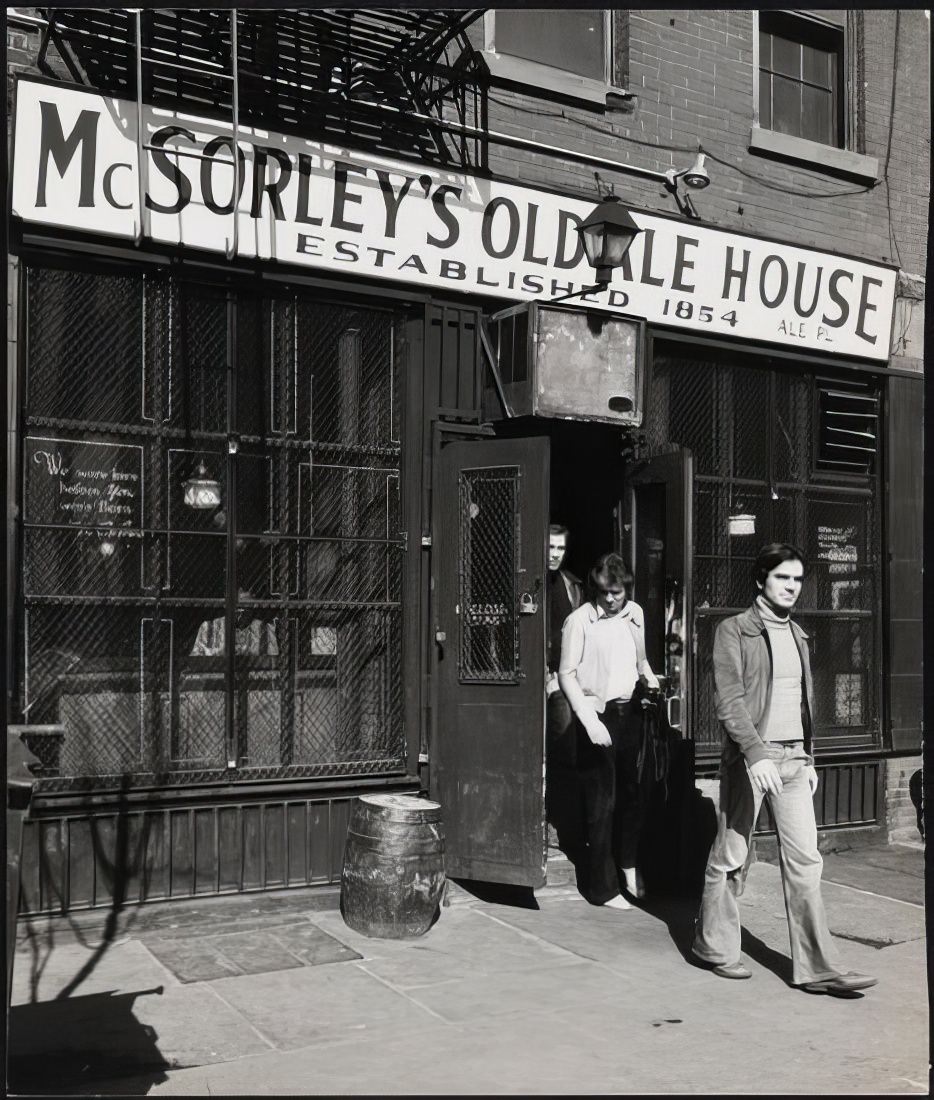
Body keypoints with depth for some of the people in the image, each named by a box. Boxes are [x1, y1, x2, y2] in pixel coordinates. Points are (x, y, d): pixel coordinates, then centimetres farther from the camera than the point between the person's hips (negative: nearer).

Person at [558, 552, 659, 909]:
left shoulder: (635, 614, 7)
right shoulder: (579, 621, -11)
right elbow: (566, 674, -11)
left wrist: (650, 678, 3)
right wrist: (590, 720, -18)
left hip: (630, 710, 5)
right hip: (597, 715, -5)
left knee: (633, 792, 15)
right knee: (602, 805, 2)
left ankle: (627, 862, 39)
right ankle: (603, 889, 13)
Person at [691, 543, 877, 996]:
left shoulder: (798, 635, 16)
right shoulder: (734, 630, -5)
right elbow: (728, 699, -14)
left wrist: (809, 758, 16)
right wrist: (756, 754, -24)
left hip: (794, 759, 6)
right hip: (751, 757, -6)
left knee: (805, 861, 1)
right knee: (731, 857, 4)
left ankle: (817, 967, 3)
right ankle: (714, 946, 21)